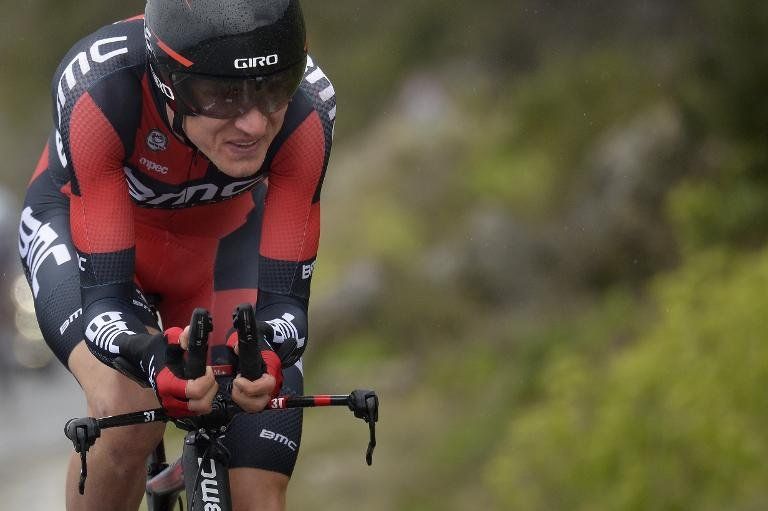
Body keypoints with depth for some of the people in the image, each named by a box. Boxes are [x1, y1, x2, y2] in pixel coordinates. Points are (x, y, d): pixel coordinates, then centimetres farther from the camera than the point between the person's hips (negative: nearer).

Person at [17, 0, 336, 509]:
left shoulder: (306, 111, -33)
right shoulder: (102, 91, -39)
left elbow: (285, 295, -31)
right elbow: (104, 293, -37)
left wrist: (263, 356, -54)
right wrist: (153, 359, -59)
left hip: (221, 238, 2)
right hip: (78, 225, -2)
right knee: (127, 413, -31)